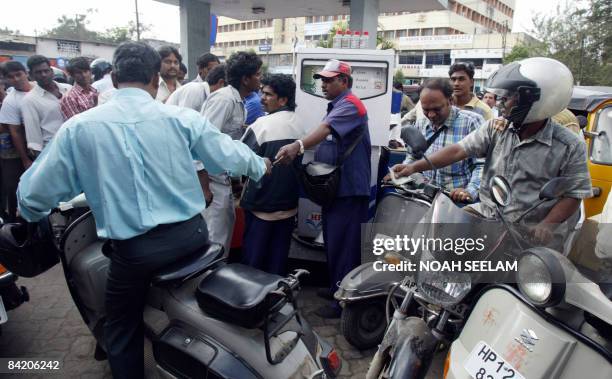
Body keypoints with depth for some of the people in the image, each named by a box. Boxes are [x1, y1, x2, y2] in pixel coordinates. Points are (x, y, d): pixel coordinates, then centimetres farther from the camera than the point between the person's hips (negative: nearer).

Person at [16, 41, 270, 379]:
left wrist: (30, 210, 26)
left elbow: (35, 194, 2)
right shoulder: (183, 119, -7)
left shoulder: (78, 127, -7)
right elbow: (229, 157, 6)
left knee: (122, 331, 21)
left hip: (133, 248, -2)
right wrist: (259, 165, 27)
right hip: (191, 234, 3)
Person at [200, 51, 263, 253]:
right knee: (214, 236, -2)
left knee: (226, 225, 21)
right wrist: (203, 185, -25)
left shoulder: (239, 102, 9)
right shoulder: (224, 99, -19)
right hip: (211, 178, -10)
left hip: (224, 178, 10)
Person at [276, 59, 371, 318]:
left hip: (349, 189, -10)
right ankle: (336, 287, 33)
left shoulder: (350, 105, -14)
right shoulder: (335, 106, 18)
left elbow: (326, 129, -33)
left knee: (344, 244, -5)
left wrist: (298, 146, -47)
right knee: (333, 240, 18)